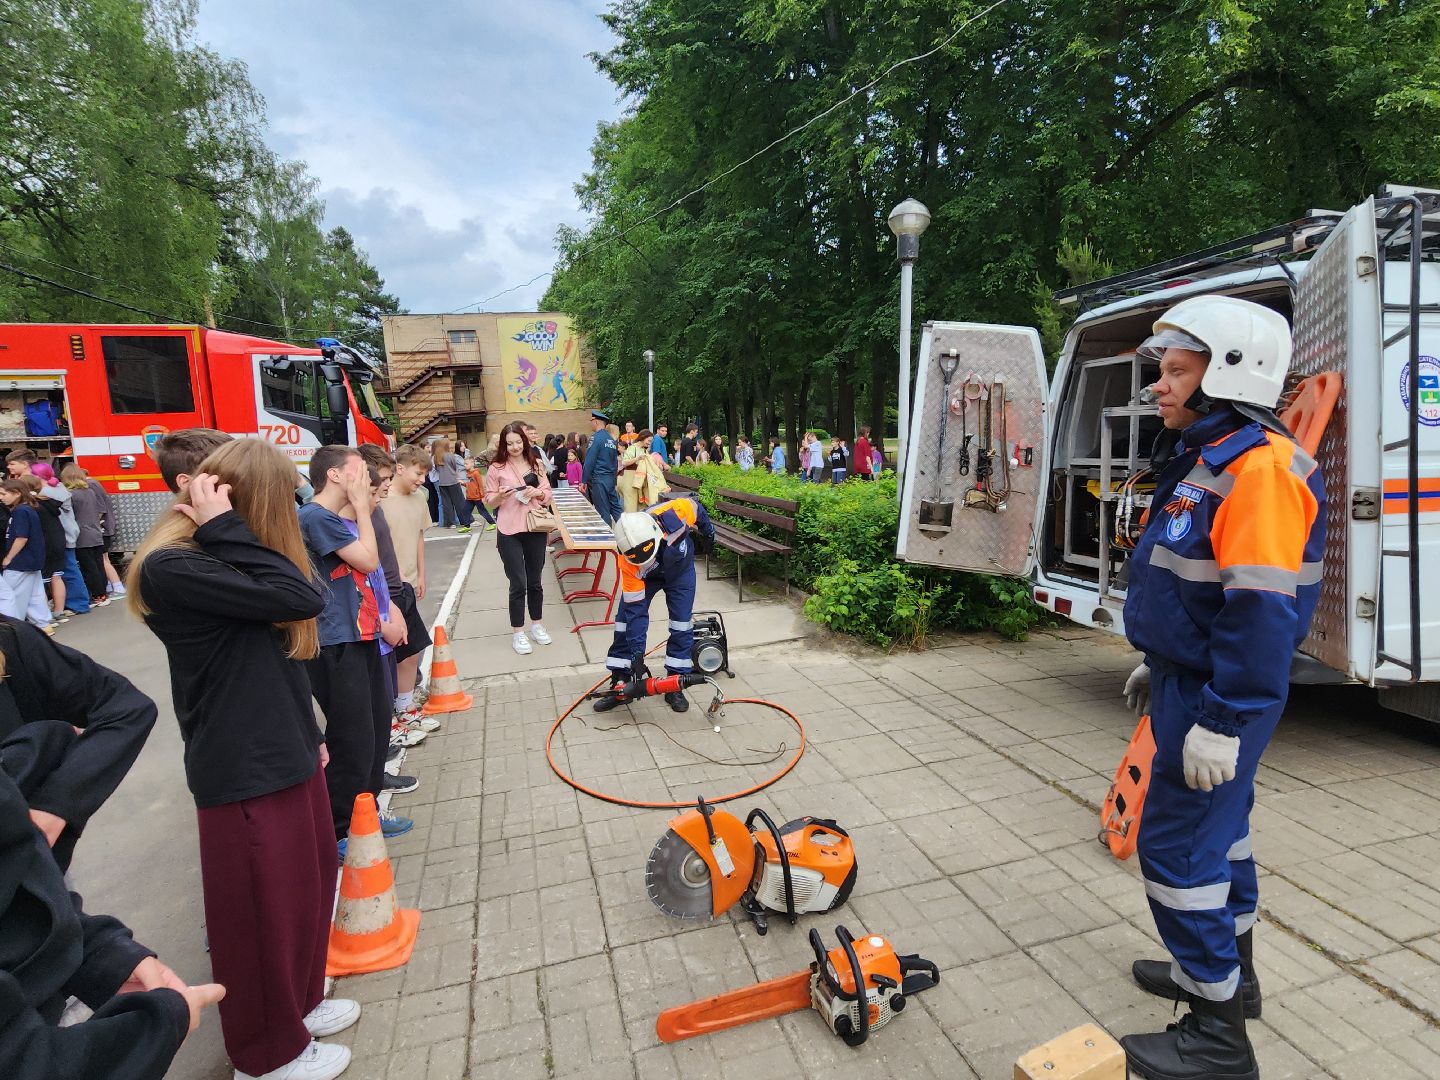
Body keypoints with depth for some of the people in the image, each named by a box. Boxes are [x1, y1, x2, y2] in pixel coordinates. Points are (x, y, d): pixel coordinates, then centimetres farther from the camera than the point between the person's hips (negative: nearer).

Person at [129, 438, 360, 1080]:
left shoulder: (218, 561, 10)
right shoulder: (171, 568, -20)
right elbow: (301, 596, -29)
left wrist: (307, 733, 15)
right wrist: (225, 528, -22)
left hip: (286, 755, 9)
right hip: (243, 770, -9)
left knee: (309, 890, 21)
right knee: (264, 912, 10)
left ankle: (298, 1005, 44)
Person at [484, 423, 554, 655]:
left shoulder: (536, 464, 6)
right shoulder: (496, 468, -3)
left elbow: (548, 494, 9)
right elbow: (490, 501, 0)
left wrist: (538, 493, -12)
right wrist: (501, 495, -20)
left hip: (536, 529, 3)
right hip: (509, 532, -3)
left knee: (535, 581, 14)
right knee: (518, 584, -1)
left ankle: (537, 625, 29)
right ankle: (517, 632, 12)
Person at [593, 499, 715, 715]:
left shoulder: (673, 513, -42)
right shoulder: (629, 563, -36)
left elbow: (695, 507, -16)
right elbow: (634, 608, -29)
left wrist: (708, 533, 1)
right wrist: (637, 653, -28)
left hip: (680, 569, 1)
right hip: (644, 577, 0)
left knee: (682, 623, -6)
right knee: (628, 617, -8)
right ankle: (620, 683, 5)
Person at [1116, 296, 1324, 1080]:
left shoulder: (1260, 467, -22)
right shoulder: (1202, 459, 11)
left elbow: (1262, 611, -27)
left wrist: (1222, 722, -26)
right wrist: (1159, 664, 24)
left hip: (1219, 699, -10)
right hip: (1191, 681, 10)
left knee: (1178, 848, -1)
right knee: (1217, 830, 22)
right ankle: (1228, 969, 42)